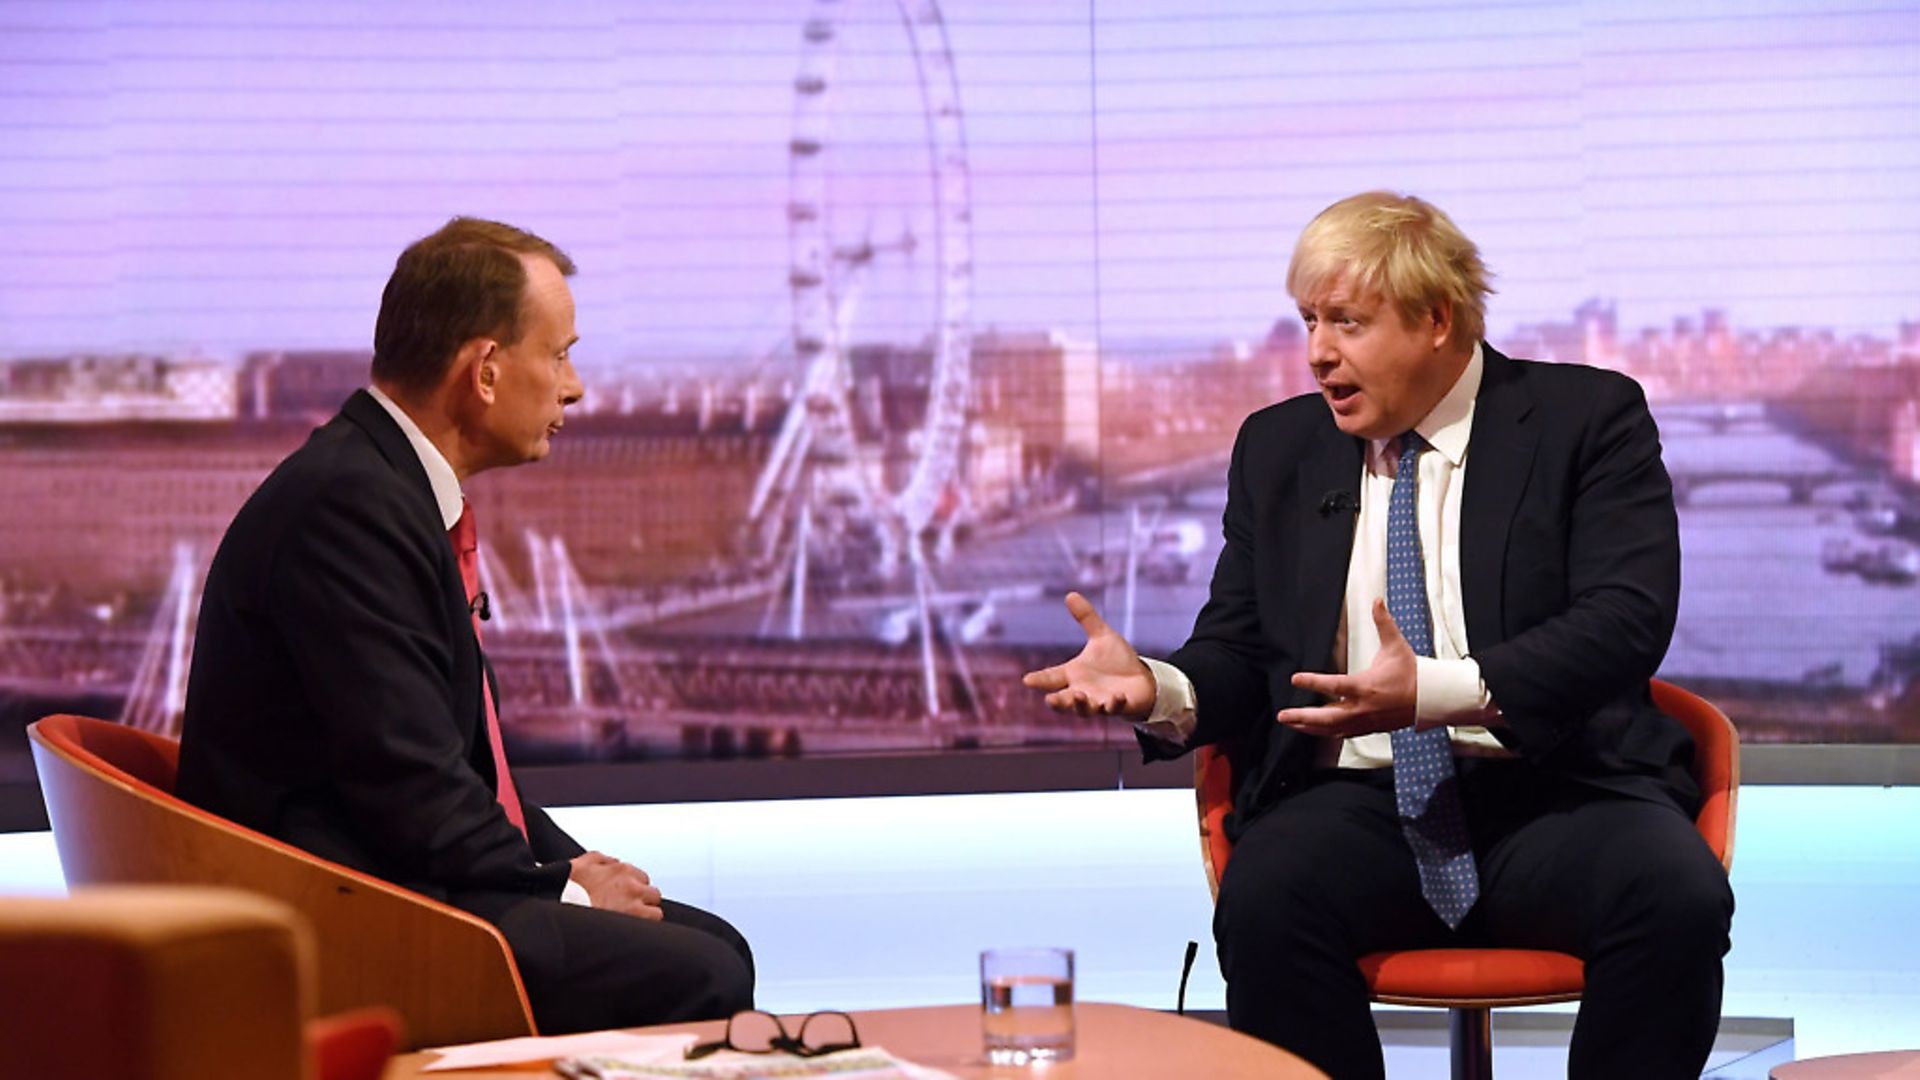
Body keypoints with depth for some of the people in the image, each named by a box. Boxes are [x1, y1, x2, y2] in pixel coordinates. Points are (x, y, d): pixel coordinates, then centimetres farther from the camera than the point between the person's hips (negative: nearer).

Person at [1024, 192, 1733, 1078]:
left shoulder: (1587, 417, 3)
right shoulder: (1278, 448, 15)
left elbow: (1626, 619, -11)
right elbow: (1238, 654, 16)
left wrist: (1440, 690, -26)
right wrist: (1158, 689, -10)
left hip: (1551, 794, -1)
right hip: (1357, 800, 2)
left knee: (1680, 898, -33)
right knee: (1262, 902, -33)